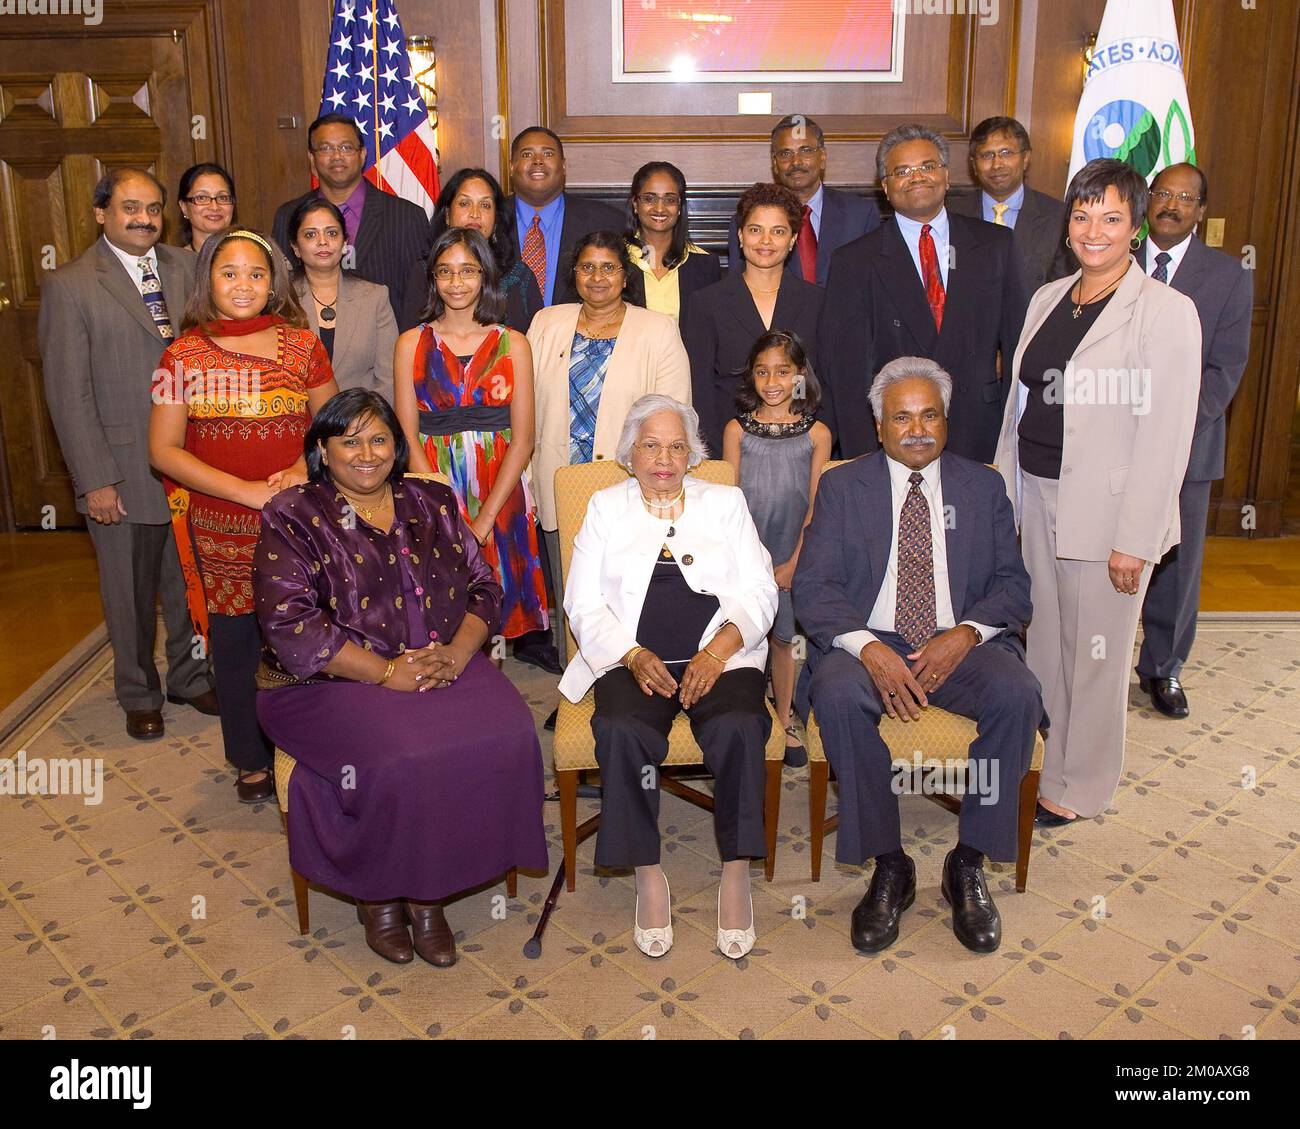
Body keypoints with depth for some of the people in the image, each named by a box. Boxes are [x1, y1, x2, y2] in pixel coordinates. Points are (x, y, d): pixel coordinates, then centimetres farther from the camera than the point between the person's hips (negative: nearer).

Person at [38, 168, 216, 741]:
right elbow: (69, 394, -8)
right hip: (124, 469, -3)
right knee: (130, 592, 11)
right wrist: (95, 480, -12)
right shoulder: (70, 286, -5)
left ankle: (190, 676, 35)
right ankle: (140, 694, 31)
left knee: (190, 581, 14)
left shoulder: (184, 267, 7)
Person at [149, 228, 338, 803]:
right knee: (235, 643, 10)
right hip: (221, 532, 0)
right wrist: (245, 490, -13)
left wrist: (303, 468, -11)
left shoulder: (301, 344, 2)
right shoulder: (183, 355, 0)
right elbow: (164, 450, -2)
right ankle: (251, 761, 30)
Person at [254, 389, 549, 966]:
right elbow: (288, 620, -11)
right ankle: (377, 894, -2)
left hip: (443, 665, 4)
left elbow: (483, 587, 10)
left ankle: (429, 891, -6)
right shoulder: (292, 518, 1)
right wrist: (385, 672, -18)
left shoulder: (433, 504, 14)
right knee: (398, 757, -31)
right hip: (333, 681, -4)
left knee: (504, 737, -23)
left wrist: (457, 651, -11)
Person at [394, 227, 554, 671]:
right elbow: (407, 437, 1)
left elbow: (522, 439, -1)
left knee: (498, 599, -3)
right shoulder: (411, 344, 7)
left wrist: (483, 520, -10)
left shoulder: (513, 344, 5)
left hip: (500, 493, 0)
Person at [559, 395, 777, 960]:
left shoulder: (725, 502, 17)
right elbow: (583, 602, 7)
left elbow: (759, 592, 7)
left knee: (739, 727, -31)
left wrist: (719, 649, -11)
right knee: (622, 731, -31)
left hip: (720, 654, 0)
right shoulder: (606, 507, 16)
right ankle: (648, 877, -16)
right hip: (634, 658, 0)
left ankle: (736, 876, -15)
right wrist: (633, 656, -11)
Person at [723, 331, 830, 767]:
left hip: (793, 557, 0)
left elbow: (814, 506, 1)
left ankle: (784, 722, 21)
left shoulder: (816, 433, 1)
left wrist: (793, 563, -5)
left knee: (783, 637, 7)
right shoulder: (737, 430, 2)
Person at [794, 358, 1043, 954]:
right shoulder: (843, 487, 7)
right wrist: (869, 648, -21)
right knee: (837, 694, -33)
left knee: (1018, 693, -29)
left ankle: (968, 866, -11)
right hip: (869, 643, -1)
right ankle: (888, 867, -16)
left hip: (959, 646, 1)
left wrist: (964, 636, -16)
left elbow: (1012, 587, 6)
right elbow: (813, 587, -3)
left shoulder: (983, 486, 12)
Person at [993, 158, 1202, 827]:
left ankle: (1080, 785, 23)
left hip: (1106, 508, -6)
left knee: (1095, 651, 6)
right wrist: (1005, 492, 12)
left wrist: (1135, 540, -18)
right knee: (1045, 638, 15)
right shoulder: (1047, 299, 10)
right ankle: (1041, 762, 31)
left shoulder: (1165, 311, -11)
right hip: (1038, 497, 6)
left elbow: (1166, 435, -15)